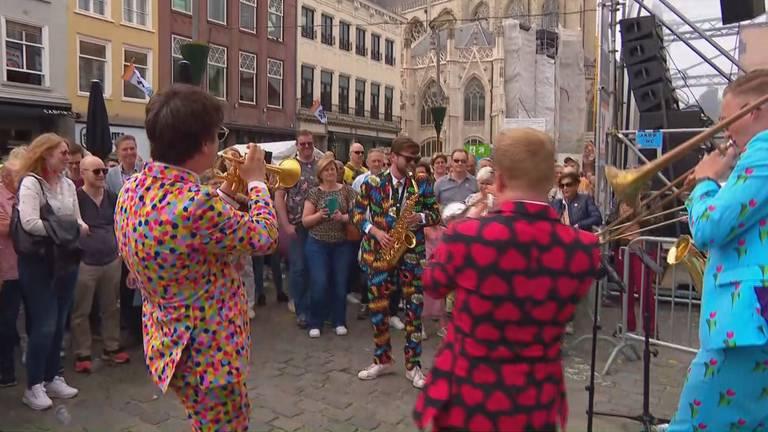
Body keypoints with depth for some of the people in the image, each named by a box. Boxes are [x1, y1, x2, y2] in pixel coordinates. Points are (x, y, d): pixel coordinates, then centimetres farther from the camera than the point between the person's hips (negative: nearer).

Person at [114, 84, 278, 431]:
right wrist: (256, 182, -3)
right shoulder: (197, 204, -33)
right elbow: (264, 238, -17)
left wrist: (225, 191, 10)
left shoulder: (132, 188, -5)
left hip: (166, 342, 9)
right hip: (207, 356, -8)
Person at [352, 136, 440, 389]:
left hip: (413, 254, 0)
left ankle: (413, 366, 16)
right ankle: (382, 360, 24)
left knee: (414, 308, 3)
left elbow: (436, 214, 8)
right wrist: (375, 231, -12)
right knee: (377, 307, 6)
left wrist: (421, 218, -13)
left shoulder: (422, 184, 3)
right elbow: (357, 213, 3)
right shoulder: (372, 183, -1)